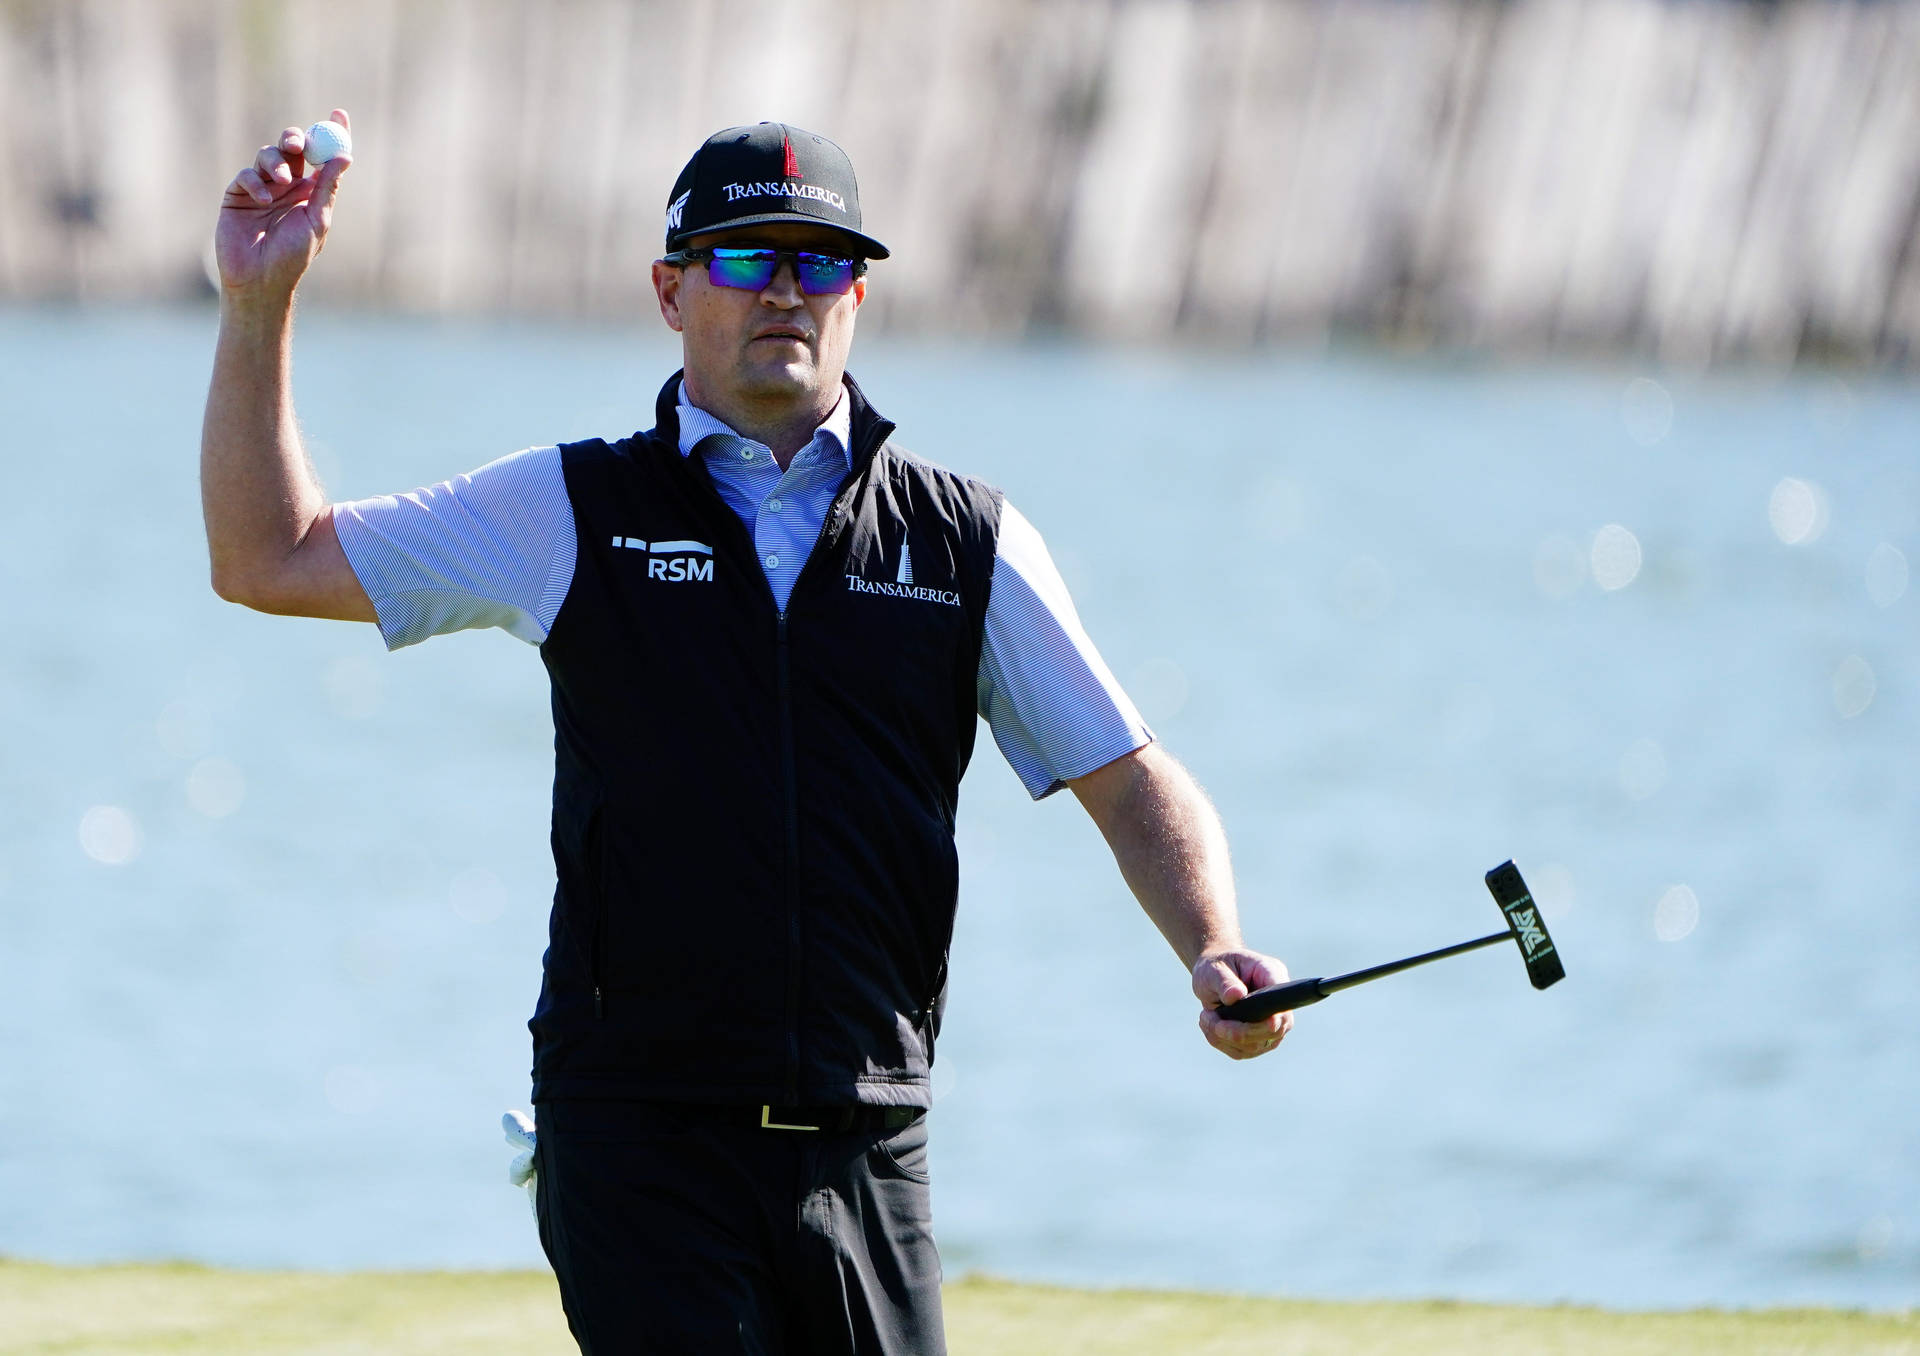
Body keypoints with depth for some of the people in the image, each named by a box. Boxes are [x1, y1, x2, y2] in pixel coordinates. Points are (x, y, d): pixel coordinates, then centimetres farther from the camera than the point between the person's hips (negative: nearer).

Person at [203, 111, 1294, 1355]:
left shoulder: (967, 540, 10)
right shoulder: (570, 515, 7)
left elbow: (1131, 782, 11)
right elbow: (269, 562, 9)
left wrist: (1215, 949, -8)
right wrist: (259, 306, 0)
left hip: (865, 1148, 2)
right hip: (639, 1145, -2)